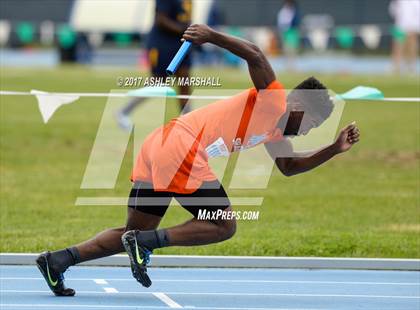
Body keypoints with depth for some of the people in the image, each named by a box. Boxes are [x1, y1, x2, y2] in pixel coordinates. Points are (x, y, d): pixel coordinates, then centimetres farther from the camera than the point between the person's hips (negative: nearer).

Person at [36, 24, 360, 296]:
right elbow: (254, 55, -19)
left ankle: (59, 259, 0)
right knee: (224, 226, -3)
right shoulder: (272, 99, -4)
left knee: (136, 233, 11)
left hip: (159, 146, 10)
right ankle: (146, 242, -14)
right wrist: (211, 35, -26)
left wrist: (334, 149, 28)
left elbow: (290, 166, 37)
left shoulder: (275, 133, 25)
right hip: (181, 148, -10)